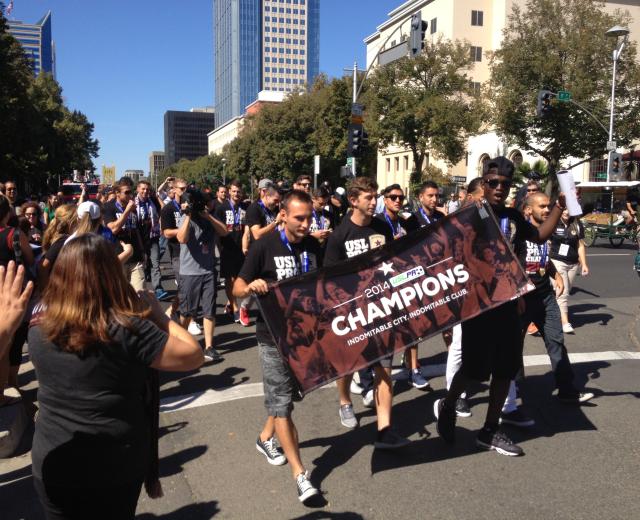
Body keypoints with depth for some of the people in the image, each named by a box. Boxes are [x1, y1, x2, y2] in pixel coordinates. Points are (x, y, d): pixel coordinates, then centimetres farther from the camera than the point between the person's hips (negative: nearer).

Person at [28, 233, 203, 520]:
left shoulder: (38, 328, -10)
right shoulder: (127, 330, -23)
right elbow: (194, 356, -15)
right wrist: (157, 314, -5)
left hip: (51, 465, 3)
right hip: (117, 467, -3)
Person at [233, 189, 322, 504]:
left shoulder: (313, 246, 2)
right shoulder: (264, 246, -13)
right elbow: (237, 288, -9)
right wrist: (251, 287, -31)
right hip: (274, 333, -5)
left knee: (284, 393, 20)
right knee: (281, 401, -3)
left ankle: (266, 437, 44)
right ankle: (299, 474, 3)